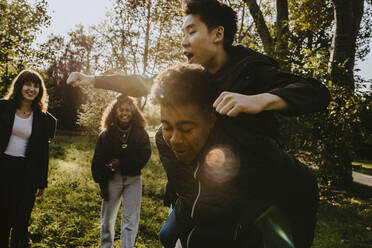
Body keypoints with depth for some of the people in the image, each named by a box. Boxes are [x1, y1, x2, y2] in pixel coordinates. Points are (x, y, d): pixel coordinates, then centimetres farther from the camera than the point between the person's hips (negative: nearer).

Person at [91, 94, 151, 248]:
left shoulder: (140, 134, 0)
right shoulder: (106, 134, 1)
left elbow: (144, 157, -7)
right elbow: (97, 161, 0)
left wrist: (120, 163, -13)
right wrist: (102, 184, -7)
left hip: (133, 180, -1)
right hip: (112, 180, 1)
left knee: (130, 220, 0)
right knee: (108, 219, 13)